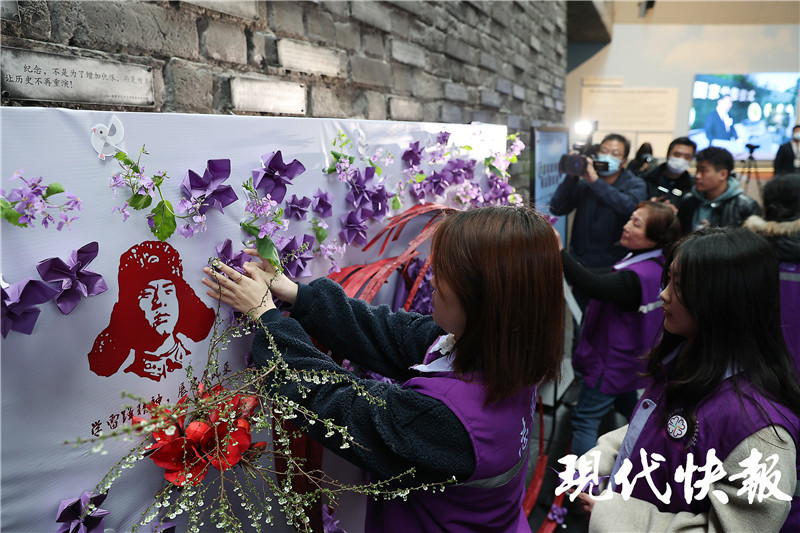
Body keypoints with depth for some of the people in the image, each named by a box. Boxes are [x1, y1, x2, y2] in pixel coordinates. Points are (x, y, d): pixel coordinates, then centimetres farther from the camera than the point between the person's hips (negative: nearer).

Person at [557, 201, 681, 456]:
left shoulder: (638, 276, -33)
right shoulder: (656, 265, -1)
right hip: (629, 360, 10)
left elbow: (594, 286, -48)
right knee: (628, 407, 29)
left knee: (584, 420, -1)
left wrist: (558, 253, -55)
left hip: (612, 363, -10)